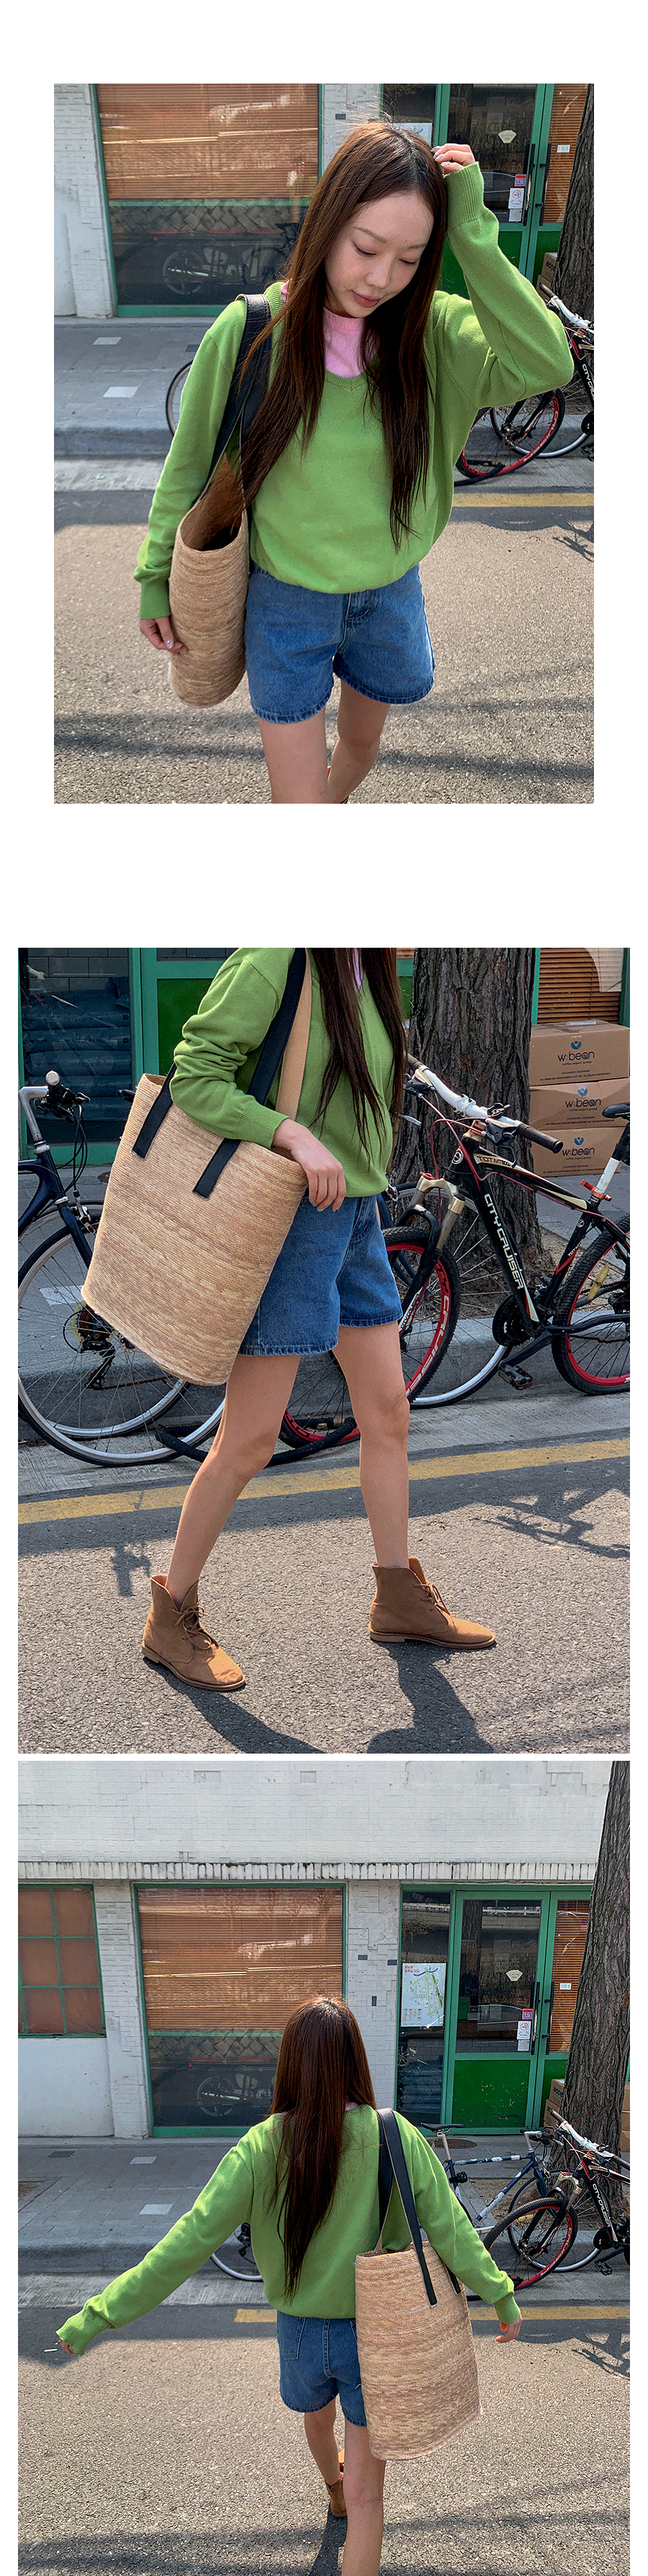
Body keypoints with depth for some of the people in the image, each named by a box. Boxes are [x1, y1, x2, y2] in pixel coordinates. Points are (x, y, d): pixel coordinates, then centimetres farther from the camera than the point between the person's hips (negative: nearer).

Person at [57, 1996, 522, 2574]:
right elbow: (450, 2229, -16)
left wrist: (99, 2315, -16)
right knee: (366, 2495, 9)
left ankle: (334, 2490, 65)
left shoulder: (263, 2148, -18)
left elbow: (189, 2243, -20)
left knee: (318, 2419, 35)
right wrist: (503, 2296, -1)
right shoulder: (395, 2138, -19)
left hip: (302, 2331, 3)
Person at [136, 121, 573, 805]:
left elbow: (544, 366, -27)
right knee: (298, 799, -1)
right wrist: (155, 580, 2)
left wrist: (473, 234, -30)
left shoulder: (429, 328, -12)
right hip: (286, 599, -3)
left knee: (361, 743, 25)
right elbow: (190, 467, -5)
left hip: (389, 593, 3)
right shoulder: (250, 331, -17)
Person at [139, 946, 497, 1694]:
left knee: (388, 1410, 13)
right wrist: (296, 1137, -29)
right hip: (287, 1214, -8)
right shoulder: (272, 960, -16)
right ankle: (171, 1619, 13)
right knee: (249, 1441, -3)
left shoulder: (367, 968, 8)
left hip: (355, 1216, 8)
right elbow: (193, 1077, -19)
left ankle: (399, 1598, 28)